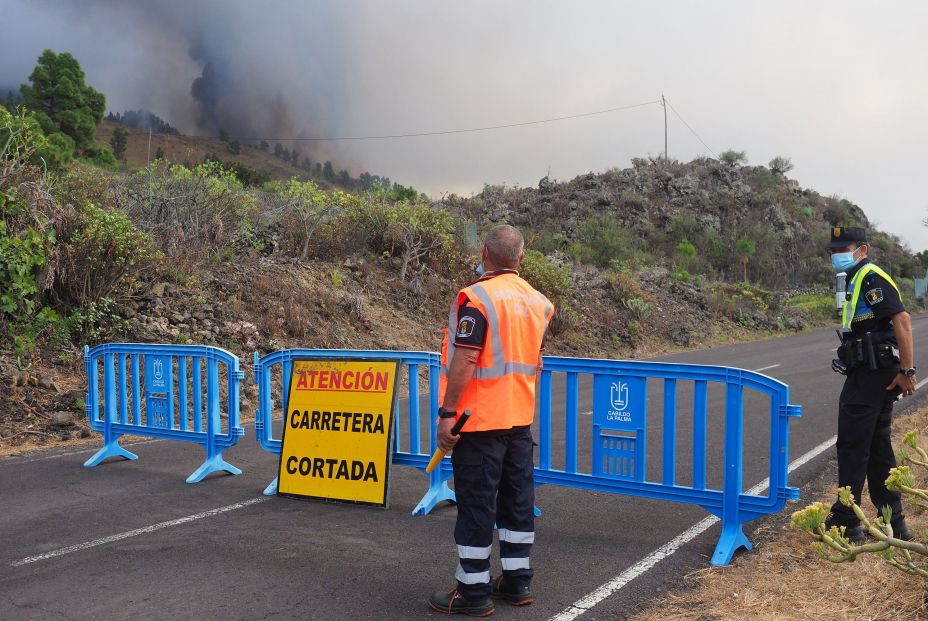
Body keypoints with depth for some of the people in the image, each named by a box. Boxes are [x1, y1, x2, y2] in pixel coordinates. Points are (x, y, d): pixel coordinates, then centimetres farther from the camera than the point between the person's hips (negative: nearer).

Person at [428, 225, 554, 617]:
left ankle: (473, 591, 8)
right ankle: (517, 581, 23)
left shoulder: (476, 298, -16)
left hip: (479, 419, -7)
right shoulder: (538, 302, 7)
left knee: (476, 502, 0)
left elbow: (464, 362, -19)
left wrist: (446, 414, -16)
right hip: (520, 419, 7)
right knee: (518, 497, 13)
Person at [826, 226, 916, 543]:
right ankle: (893, 522, 22)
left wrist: (907, 370, -24)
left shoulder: (871, 278, -14)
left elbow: (902, 319, -23)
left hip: (871, 375, -10)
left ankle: (846, 522, 5)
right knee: (877, 446, 15)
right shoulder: (858, 279, 17)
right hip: (871, 374, 10)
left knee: (852, 446, -3)